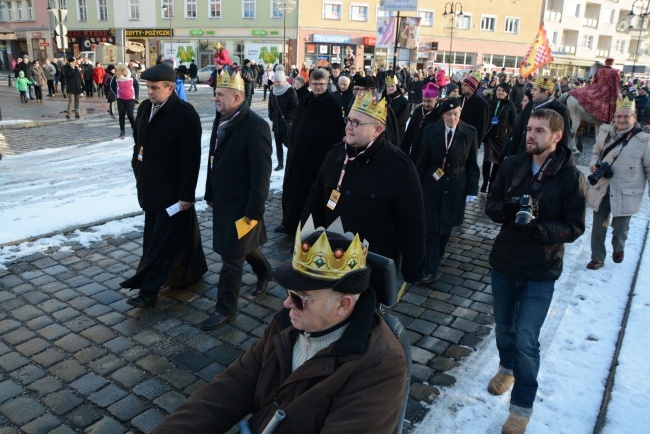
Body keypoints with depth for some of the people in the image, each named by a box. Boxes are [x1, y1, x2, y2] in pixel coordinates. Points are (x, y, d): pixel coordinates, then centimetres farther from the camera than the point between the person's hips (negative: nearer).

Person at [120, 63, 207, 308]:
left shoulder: (185, 115, -18)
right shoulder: (145, 108, 5)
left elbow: (191, 158, -19)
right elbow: (138, 142, 18)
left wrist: (186, 194, -18)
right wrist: (138, 172, 15)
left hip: (172, 191, -8)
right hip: (150, 187, 8)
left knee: (162, 241, -1)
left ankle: (148, 291, 5)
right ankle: (191, 271, 34)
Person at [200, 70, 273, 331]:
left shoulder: (255, 126, -20)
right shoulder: (221, 120, 4)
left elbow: (261, 173, -21)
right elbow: (215, 159, 12)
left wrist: (254, 210, -20)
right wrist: (210, 194, 14)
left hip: (241, 203, -8)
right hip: (222, 200, 8)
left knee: (232, 257, 2)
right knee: (243, 245, 24)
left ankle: (225, 309, 17)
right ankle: (265, 272, 51)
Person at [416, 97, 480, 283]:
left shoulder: (470, 133, -5)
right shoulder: (430, 131, -5)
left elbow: (472, 164, 0)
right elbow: (422, 161, 0)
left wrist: (472, 190, -3)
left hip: (455, 188, 1)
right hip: (432, 185, 0)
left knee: (447, 226, 11)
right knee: (432, 227, -2)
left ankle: (437, 257, 34)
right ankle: (431, 269, 5)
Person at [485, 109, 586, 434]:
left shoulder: (570, 176, -11)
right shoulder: (512, 166, -3)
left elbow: (574, 227, -11)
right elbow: (491, 204, 2)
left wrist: (538, 228, -29)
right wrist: (508, 209, -21)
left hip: (540, 272, -3)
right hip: (503, 262, 4)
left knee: (526, 339, -4)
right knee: (504, 327, 19)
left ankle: (522, 405, 17)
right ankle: (507, 366, 49)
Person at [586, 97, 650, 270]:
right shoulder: (604, 132, -3)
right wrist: (594, 164, -7)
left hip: (626, 194, -2)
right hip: (601, 190, 3)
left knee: (620, 228, 13)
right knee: (598, 226, 11)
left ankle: (618, 249, 47)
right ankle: (597, 258, 30)